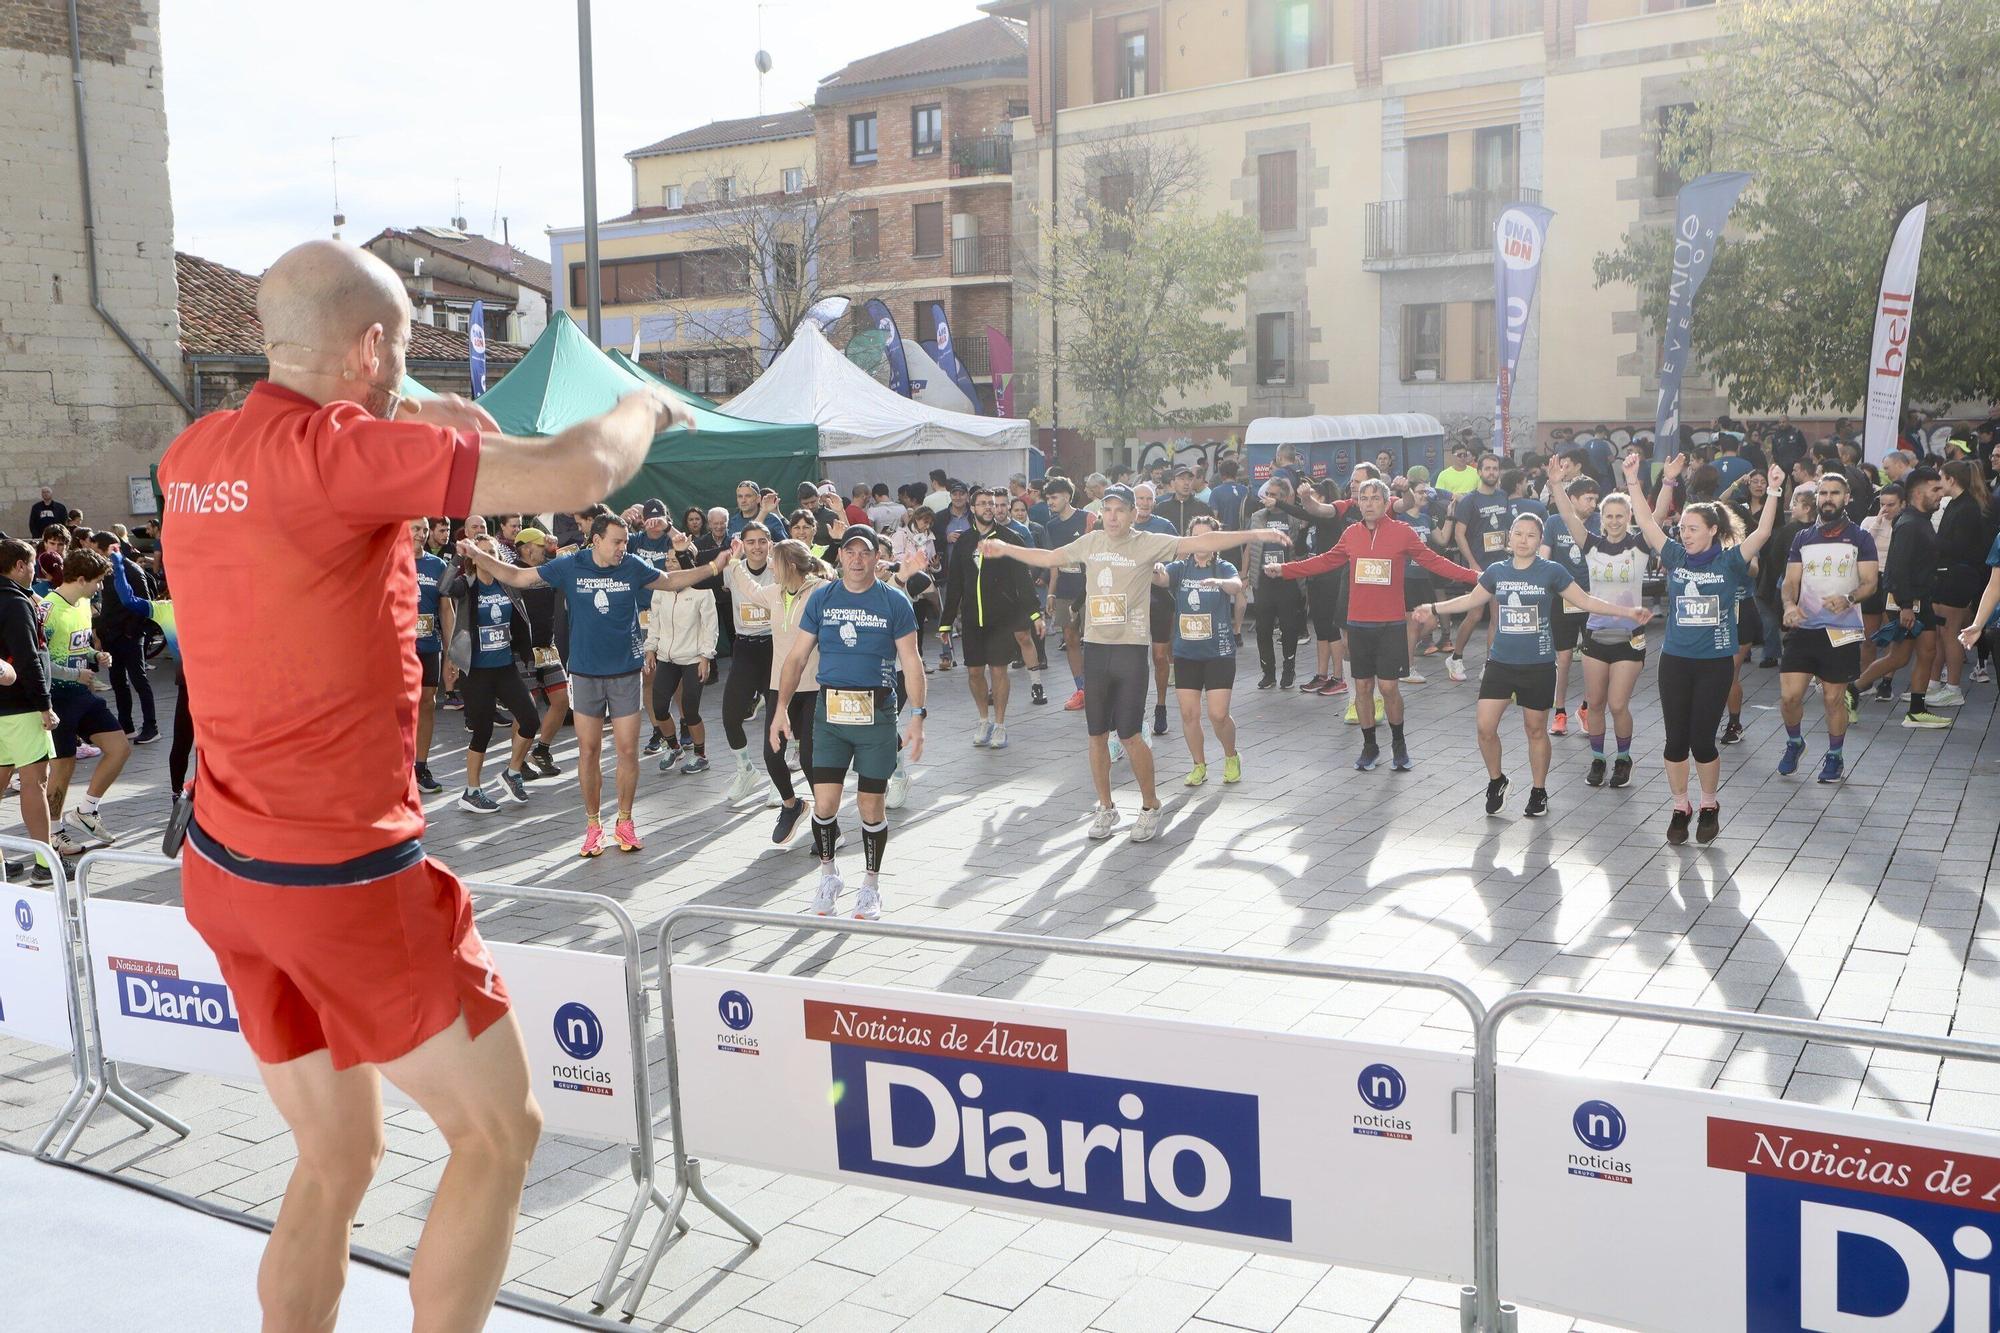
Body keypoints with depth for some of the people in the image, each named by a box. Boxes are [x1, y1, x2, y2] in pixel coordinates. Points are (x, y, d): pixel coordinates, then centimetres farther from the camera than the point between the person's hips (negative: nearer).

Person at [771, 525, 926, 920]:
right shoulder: (821, 598, 6)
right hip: (829, 711, 1)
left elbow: (911, 662, -1)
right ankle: (828, 874, 21)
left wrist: (917, 716, -9)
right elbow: (797, 655, 8)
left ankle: (871, 884, 23)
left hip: (877, 715, -1)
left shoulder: (894, 602, 0)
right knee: (824, 803, -3)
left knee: (871, 807, 5)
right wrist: (781, 707, 0)